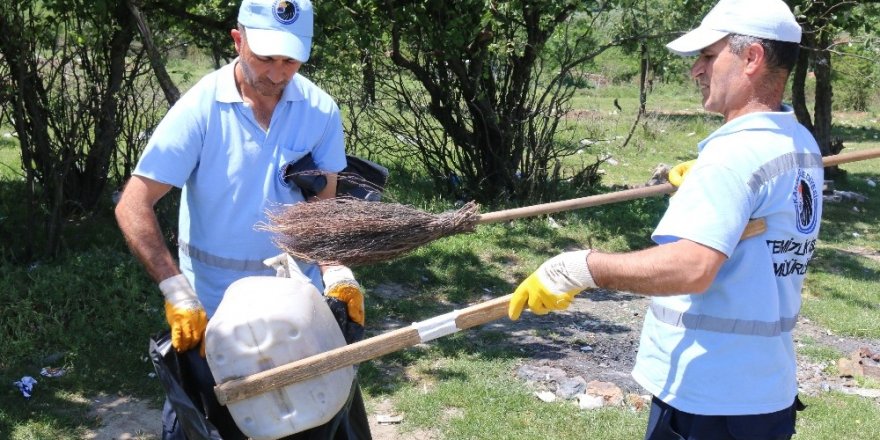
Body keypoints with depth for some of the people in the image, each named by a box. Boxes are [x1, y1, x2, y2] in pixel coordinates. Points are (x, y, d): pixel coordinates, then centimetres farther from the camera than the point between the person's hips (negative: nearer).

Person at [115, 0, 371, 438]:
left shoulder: (320, 109, -7)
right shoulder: (200, 108, -16)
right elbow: (133, 207, -17)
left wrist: (337, 272, -16)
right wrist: (177, 291, -25)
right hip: (212, 306, -2)